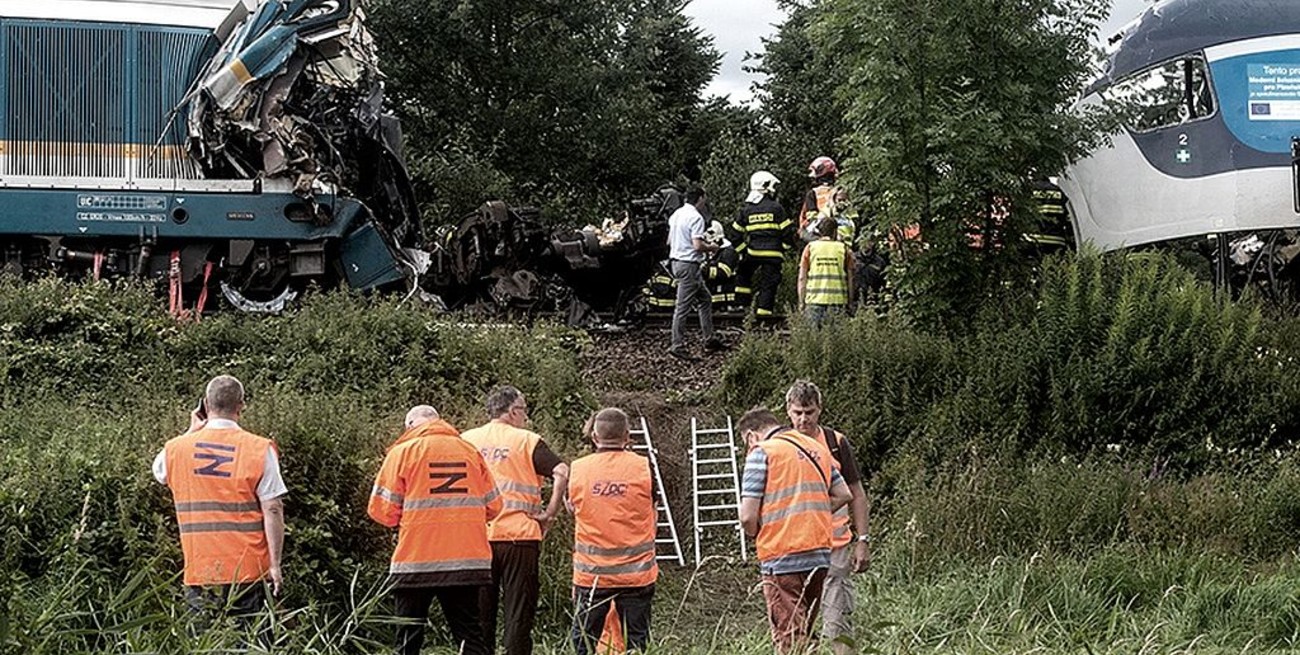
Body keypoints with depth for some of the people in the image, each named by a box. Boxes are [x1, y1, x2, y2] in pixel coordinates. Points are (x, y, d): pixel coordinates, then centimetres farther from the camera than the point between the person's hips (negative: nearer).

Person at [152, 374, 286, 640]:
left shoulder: (177, 448, 2)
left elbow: (158, 470, 26)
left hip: (199, 572, 2)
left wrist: (191, 433, 27)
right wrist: (275, 564, -6)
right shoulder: (259, 449, -7)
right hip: (249, 572, -2)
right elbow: (273, 510, -10)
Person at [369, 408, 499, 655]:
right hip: (468, 561, 3)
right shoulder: (470, 451, 9)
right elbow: (493, 505, 8)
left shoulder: (403, 452, -1)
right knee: (469, 633, 9)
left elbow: (382, 510, -5)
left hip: (416, 561, -3)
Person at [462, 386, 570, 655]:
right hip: (519, 535, -3)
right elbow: (562, 473, -16)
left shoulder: (466, 440, 7)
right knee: (519, 611, 3)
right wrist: (550, 513, -8)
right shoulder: (527, 441, -3)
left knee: (480, 612, 11)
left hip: (475, 538, 3)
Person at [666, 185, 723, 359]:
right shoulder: (696, 217, -16)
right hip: (689, 264, -10)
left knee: (705, 299, 17)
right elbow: (698, 245, -24)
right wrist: (711, 248, -3)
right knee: (683, 306, -6)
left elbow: (669, 241, 19)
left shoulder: (676, 214, 11)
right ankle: (677, 346, -3)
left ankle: (709, 340, 20)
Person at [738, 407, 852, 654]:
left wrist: (755, 533, 7)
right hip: (820, 555, 7)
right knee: (803, 633, 18)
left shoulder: (762, 452, -8)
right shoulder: (816, 447, 14)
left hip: (783, 557, -7)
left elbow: (748, 516, -13)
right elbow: (843, 495, 16)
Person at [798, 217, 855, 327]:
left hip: (814, 300, 0)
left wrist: (801, 302, 8)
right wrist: (849, 303, 10)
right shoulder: (844, 249, 6)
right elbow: (850, 278, 5)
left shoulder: (810, 248, 6)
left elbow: (802, 278, 4)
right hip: (838, 301, 0)